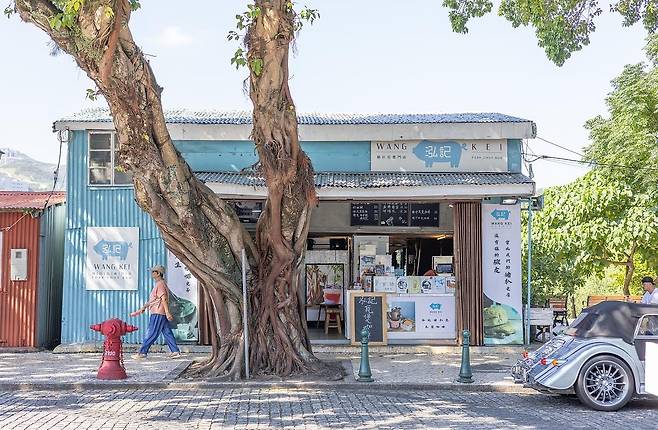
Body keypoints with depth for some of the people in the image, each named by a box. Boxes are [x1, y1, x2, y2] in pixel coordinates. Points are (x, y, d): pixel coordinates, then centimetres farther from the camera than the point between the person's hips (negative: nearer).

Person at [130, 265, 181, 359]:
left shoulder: (160, 284, -13)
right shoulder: (159, 284, 19)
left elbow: (164, 299, -21)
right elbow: (152, 300, 26)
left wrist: (167, 312, -27)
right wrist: (143, 307, 28)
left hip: (158, 314, -10)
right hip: (161, 313, 10)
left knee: (151, 334, -5)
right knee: (167, 333, 9)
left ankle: (142, 353, -1)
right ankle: (175, 351, 9)